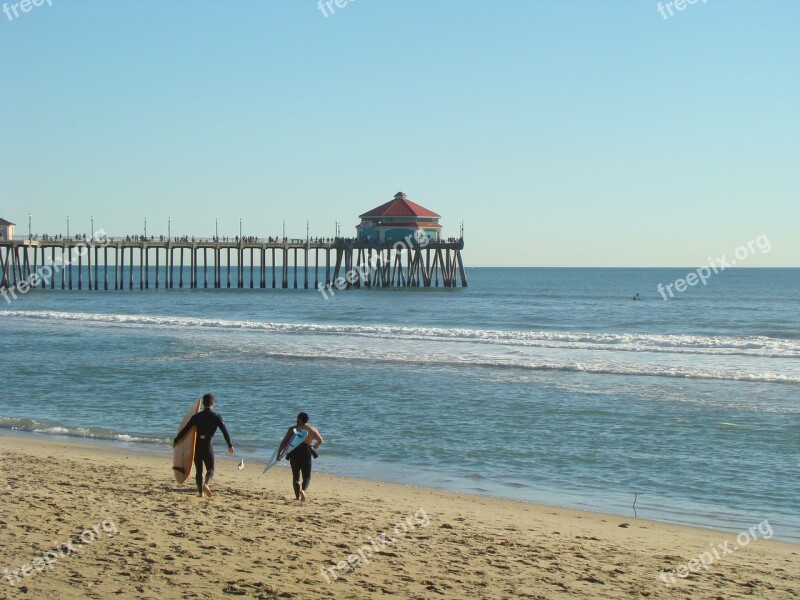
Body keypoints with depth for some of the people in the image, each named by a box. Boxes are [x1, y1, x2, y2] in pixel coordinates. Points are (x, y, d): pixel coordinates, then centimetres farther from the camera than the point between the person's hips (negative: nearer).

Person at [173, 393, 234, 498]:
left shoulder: (196, 416, 2)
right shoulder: (216, 416, -3)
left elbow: (184, 430, 4)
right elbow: (225, 431, -6)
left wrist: (176, 441, 15)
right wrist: (230, 445, 1)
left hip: (197, 446, 2)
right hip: (208, 446, -2)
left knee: (198, 470, 13)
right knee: (210, 469, 6)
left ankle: (200, 491, 9)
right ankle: (206, 484, -23)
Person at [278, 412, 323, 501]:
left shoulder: (293, 429, 3)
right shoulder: (312, 429, 7)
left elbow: (284, 441, -5)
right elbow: (320, 441, 11)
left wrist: (279, 453, -5)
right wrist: (315, 446, 33)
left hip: (294, 453, 0)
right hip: (306, 453, 0)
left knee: (295, 476, 13)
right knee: (307, 477, 6)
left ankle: (297, 496, 3)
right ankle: (303, 490, -24)